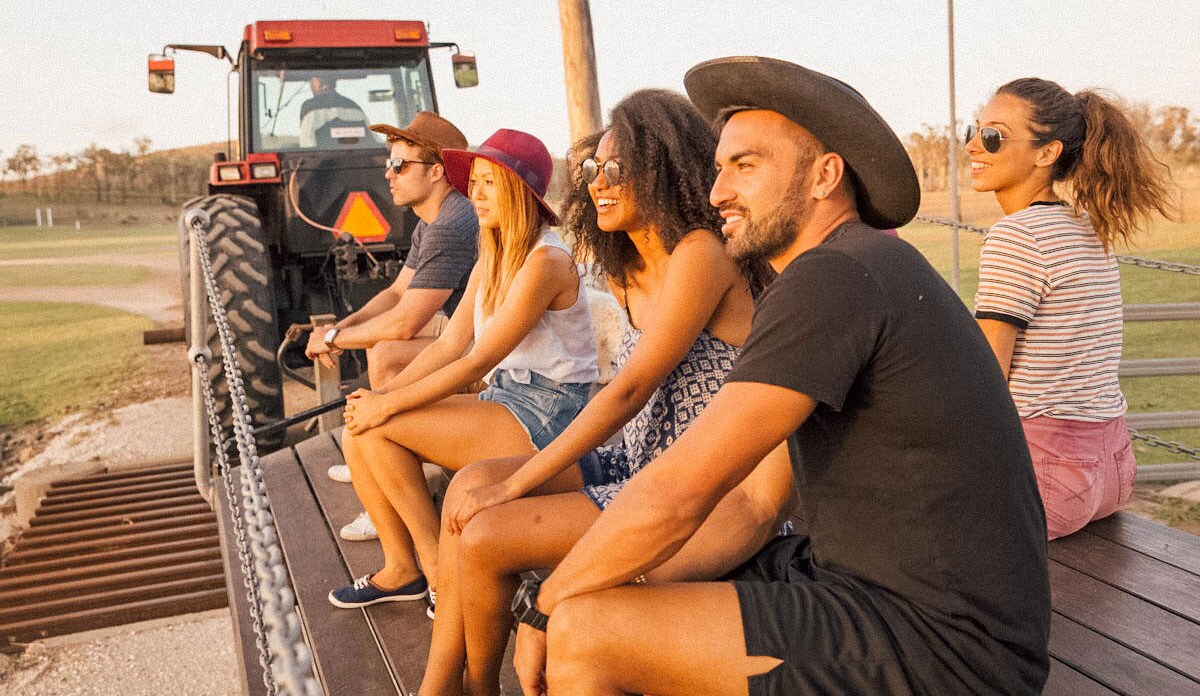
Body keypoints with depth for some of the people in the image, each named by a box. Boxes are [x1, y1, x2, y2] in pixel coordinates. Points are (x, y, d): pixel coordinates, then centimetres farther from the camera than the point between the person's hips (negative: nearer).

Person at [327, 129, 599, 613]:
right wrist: (383, 393, -5)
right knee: (357, 431, -4)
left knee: (379, 428, -17)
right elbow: (450, 344, 8)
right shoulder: (491, 260, 12)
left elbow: (477, 362, -20)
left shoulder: (546, 262, -18)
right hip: (505, 397, 9)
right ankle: (401, 569, 9)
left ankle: (435, 563, 0)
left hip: (543, 414, -9)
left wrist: (389, 404, -17)